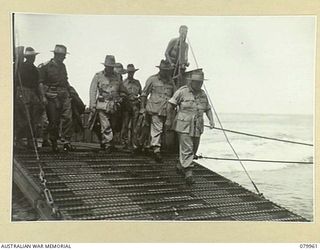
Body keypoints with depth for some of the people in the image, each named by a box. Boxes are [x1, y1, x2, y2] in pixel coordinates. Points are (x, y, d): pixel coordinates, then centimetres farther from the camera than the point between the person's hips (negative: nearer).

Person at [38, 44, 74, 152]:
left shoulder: (62, 66, 16)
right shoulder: (45, 66, -4)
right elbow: (41, 83, -4)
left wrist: (69, 92, 19)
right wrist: (43, 97, -11)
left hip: (64, 95, 5)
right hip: (52, 96, -5)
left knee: (68, 117, -7)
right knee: (54, 121, -1)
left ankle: (66, 141, -2)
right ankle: (54, 143, 12)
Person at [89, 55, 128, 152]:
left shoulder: (117, 77, 12)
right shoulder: (98, 76, 3)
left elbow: (123, 91, 23)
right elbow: (92, 91, 0)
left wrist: (119, 100, 7)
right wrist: (92, 105, -8)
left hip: (114, 106, 4)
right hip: (102, 105, -4)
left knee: (113, 126, 7)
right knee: (105, 126, -10)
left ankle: (103, 143, 21)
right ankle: (108, 145, -9)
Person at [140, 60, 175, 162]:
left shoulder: (170, 81, 15)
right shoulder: (152, 79, 2)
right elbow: (144, 93, 6)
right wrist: (142, 107, 1)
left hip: (167, 110, 5)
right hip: (155, 109, -5)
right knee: (157, 129, -13)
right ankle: (156, 150, -15)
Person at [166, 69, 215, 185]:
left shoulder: (203, 94, 11)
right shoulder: (182, 91, -7)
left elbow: (207, 109, 21)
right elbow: (171, 105, -2)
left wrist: (211, 120, 5)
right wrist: (169, 120, 0)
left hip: (197, 127, 6)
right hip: (184, 126, -6)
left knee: (193, 150, 13)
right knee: (187, 149, -11)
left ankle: (180, 166, 34)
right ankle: (188, 173, -11)